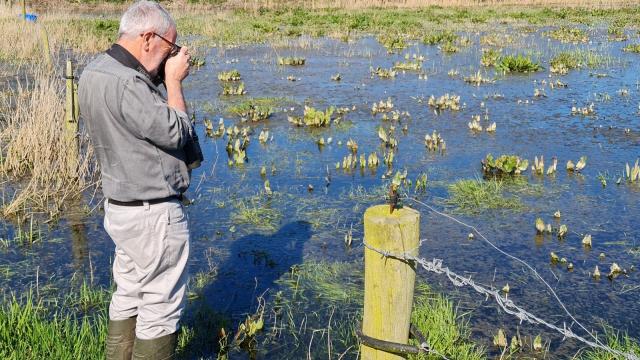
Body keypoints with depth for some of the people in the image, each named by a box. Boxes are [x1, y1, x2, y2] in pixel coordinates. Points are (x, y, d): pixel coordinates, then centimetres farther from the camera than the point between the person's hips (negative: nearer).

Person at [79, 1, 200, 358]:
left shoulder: (95, 72, 5)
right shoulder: (126, 84, -26)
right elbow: (175, 133, -20)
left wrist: (161, 78, 3)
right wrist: (174, 80, -11)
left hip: (121, 206, 10)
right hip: (154, 214, -10)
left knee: (129, 296, 21)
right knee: (161, 306, 5)